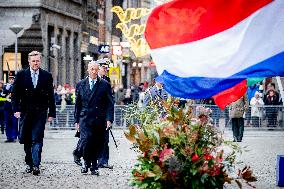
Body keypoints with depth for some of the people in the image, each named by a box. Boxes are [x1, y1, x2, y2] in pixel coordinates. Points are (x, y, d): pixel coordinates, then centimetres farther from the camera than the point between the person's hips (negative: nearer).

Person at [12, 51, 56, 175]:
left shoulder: (47, 76, 4)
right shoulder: (21, 75, 3)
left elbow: (51, 96, 5)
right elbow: (15, 94, 4)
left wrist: (52, 113, 1)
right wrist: (16, 109, -7)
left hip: (40, 113, -1)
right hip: (25, 112, 1)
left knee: (37, 139, -10)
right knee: (26, 140, 8)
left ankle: (36, 165, -15)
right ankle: (29, 163, 21)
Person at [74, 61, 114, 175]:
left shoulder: (105, 85, 5)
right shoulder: (81, 85, 11)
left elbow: (110, 104, 2)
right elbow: (77, 104, 14)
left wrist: (109, 119, -7)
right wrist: (76, 120, 9)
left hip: (100, 120, 0)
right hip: (85, 119, 0)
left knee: (97, 144, 2)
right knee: (85, 141, -14)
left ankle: (94, 166, 14)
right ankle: (86, 161, 8)